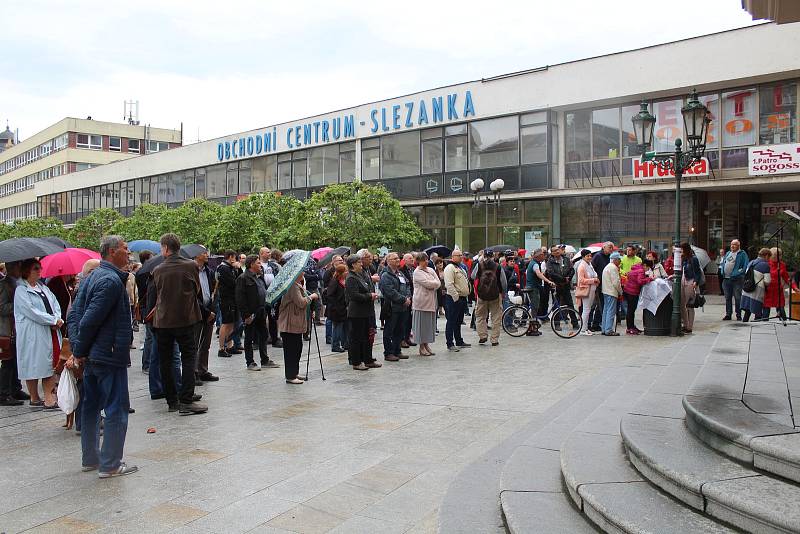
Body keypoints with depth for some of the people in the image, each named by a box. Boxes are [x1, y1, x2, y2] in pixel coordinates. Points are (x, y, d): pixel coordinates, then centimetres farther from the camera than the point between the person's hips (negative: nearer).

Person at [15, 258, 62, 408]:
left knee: (49, 365, 3)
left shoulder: (43, 288, 15)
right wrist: (53, 320, -14)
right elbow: (32, 312, -15)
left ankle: (49, 400, 6)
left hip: (51, 332, 6)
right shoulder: (21, 291, -6)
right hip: (32, 335, -6)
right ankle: (34, 399, 15)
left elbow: (55, 305, 11)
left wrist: (58, 320, -7)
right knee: (33, 367, 2)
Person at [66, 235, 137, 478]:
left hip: (92, 357, 10)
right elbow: (90, 320, -22)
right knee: (116, 409, -1)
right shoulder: (112, 280, -18)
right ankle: (110, 465, 5)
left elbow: (73, 315, 10)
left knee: (91, 407, 16)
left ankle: (90, 459, 28)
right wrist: (79, 352, -10)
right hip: (110, 356, -10)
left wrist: (77, 350, 2)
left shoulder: (93, 277, 13)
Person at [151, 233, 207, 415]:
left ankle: (172, 401, 16)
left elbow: (156, 295, 9)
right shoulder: (191, 266, -4)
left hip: (162, 320, 2)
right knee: (188, 359, 3)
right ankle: (186, 401, -5)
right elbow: (198, 291, 7)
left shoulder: (158, 270, -1)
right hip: (186, 318, -1)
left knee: (165, 361, 11)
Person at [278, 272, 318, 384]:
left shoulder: (297, 285, 16)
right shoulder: (293, 286, -18)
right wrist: (310, 297, -9)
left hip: (296, 323, 11)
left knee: (297, 348, 17)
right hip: (290, 324, -11)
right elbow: (301, 303, -23)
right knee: (291, 350, -4)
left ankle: (294, 373, 27)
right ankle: (290, 376, 2)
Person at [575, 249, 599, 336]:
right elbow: (581, 280, -17)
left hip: (592, 290, 9)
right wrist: (593, 280, -17)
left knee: (588, 310, 12)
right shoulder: (582, 266, -11)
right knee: (586, 310, -7)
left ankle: (586, 328, 17)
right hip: (585, 290, -9)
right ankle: (584, 330, -3)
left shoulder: (590, 265, 15)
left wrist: (596, 280, 7)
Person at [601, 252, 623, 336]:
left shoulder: (607, 267, 18)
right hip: (612, 292, -10)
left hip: (606, 291, 10)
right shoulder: (613, 268, -14)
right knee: (611, 311, -8)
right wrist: (621, 292, -5)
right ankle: (609, 330, -9)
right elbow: (616, 282, -17)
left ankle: (604, 329, 15)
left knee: (606, 310, 12)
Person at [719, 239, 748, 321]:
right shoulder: (727, 253, 18)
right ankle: (728, 314, 17)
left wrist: (740, 272, -16)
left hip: (736, 279, -6)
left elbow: (746, 265, -8)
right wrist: (722, 271, 9)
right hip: (726, 279, 6)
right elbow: (722, 263, 23)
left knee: (737, 298, -2)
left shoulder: (742, 254, -2)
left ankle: (738, 315, 6)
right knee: (727, 298, 10)